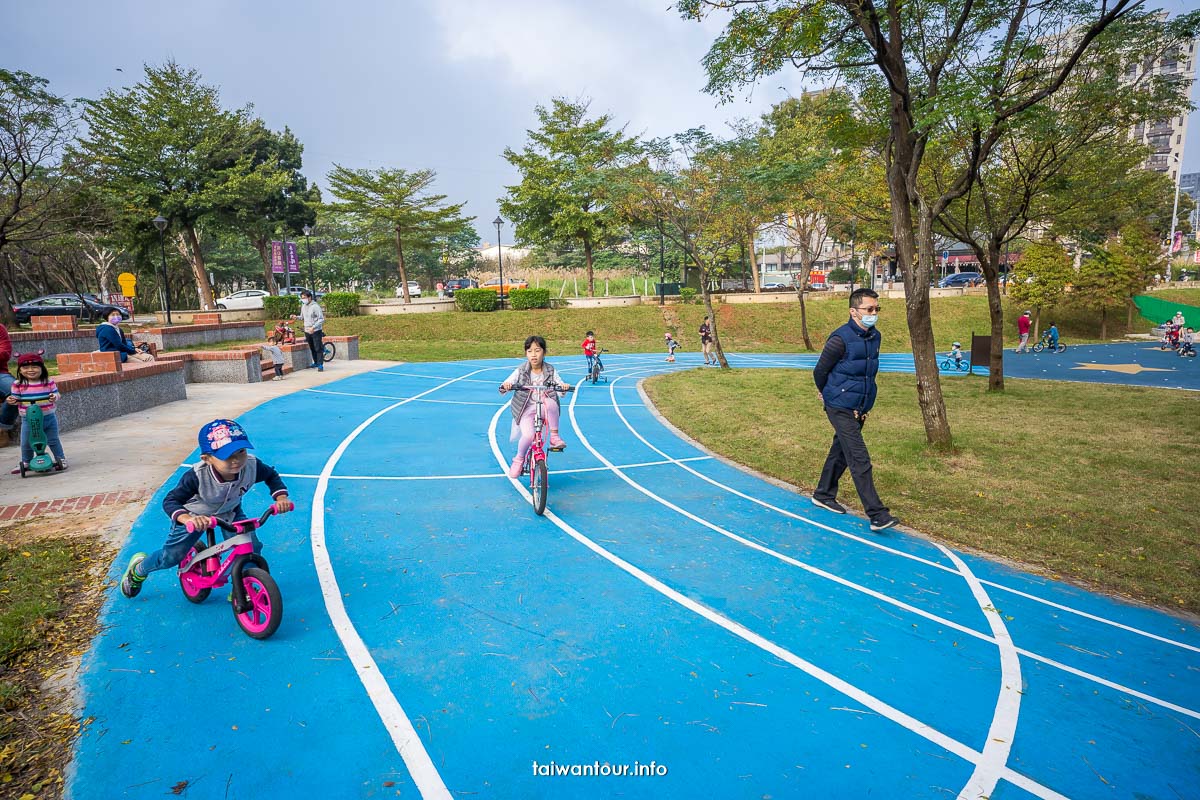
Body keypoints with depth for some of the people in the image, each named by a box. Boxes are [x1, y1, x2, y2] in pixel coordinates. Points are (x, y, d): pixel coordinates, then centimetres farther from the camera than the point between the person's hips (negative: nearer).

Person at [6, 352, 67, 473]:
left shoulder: (49, 382, -6)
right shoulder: (18, 384, -4)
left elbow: (56, 394, -5)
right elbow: (16, 398, 0)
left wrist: (54, 397, -27)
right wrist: (11, 400, -21)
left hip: (48, 417, -2)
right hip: (28, 419, 2)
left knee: (53, 440, 7)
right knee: (26, 443, 11)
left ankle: (61, 459, 19)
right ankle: (26, 462, 28)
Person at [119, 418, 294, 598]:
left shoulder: (252, 466, -32)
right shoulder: (198, 476, -40)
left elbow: (272, 476, -11)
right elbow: (170, 501, -35)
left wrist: (281, 497, -27)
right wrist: (188, 519, -54)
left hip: (230, 512, 3)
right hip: (194, 516, -2)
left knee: (251, 547, -14)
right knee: (171, 557, 6)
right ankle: (138, 570, 42)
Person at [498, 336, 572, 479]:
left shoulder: (550, 370, 0)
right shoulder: (521, 371, -3)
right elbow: (502, 389, -7)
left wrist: (564, 387, -27)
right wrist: (505, 386, -31)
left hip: (545, 408, 1)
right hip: (526, 409, -1)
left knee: (550, 402, -36)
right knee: (528, 435, -27)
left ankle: (554, 436, -18)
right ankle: (519, 459, 4)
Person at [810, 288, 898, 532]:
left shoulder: (875, 337, 6)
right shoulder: (841, 338, -18)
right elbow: (819, 371, -7)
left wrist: (865, 406, 19)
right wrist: (828, 394, 10)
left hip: (859, 409, 8)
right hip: (841, 409, -8)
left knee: (840, 453, 18)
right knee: (860, 460, -11)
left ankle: (823, 495, 35)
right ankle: (877, 514, -10)